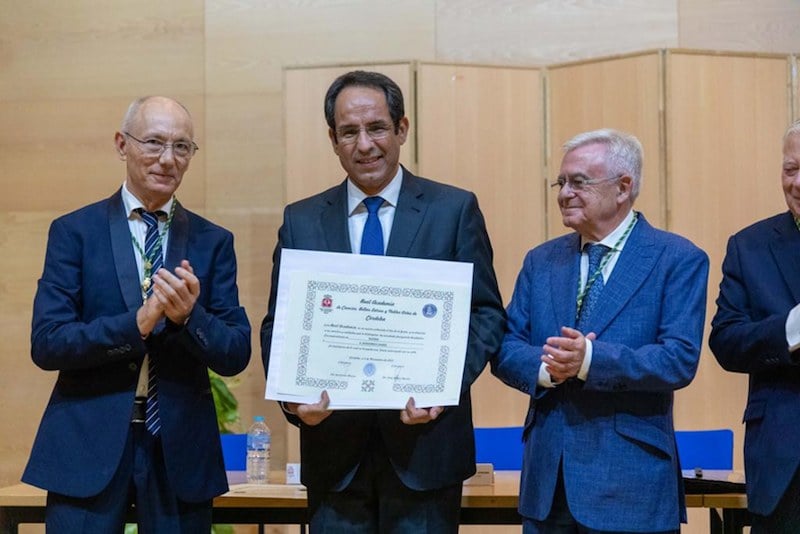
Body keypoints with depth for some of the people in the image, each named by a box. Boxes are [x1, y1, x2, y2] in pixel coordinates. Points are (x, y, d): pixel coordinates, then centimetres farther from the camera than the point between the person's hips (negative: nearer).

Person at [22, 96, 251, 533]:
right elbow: (46, 343, -7)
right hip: (88, 448, -2)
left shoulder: (213, 242, 6)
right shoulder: (74, 231, 1)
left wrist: (189, 316, -19)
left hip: (180, 450, 2)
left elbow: (236, 355, 1)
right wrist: (137, 323, -20)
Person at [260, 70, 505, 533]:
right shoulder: (301, 221, 8)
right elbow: (277, 325, 7)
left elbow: (487, 314, 0)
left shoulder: (455, 209, 2)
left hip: (426, 440, -2)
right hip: (334, 447, 2)